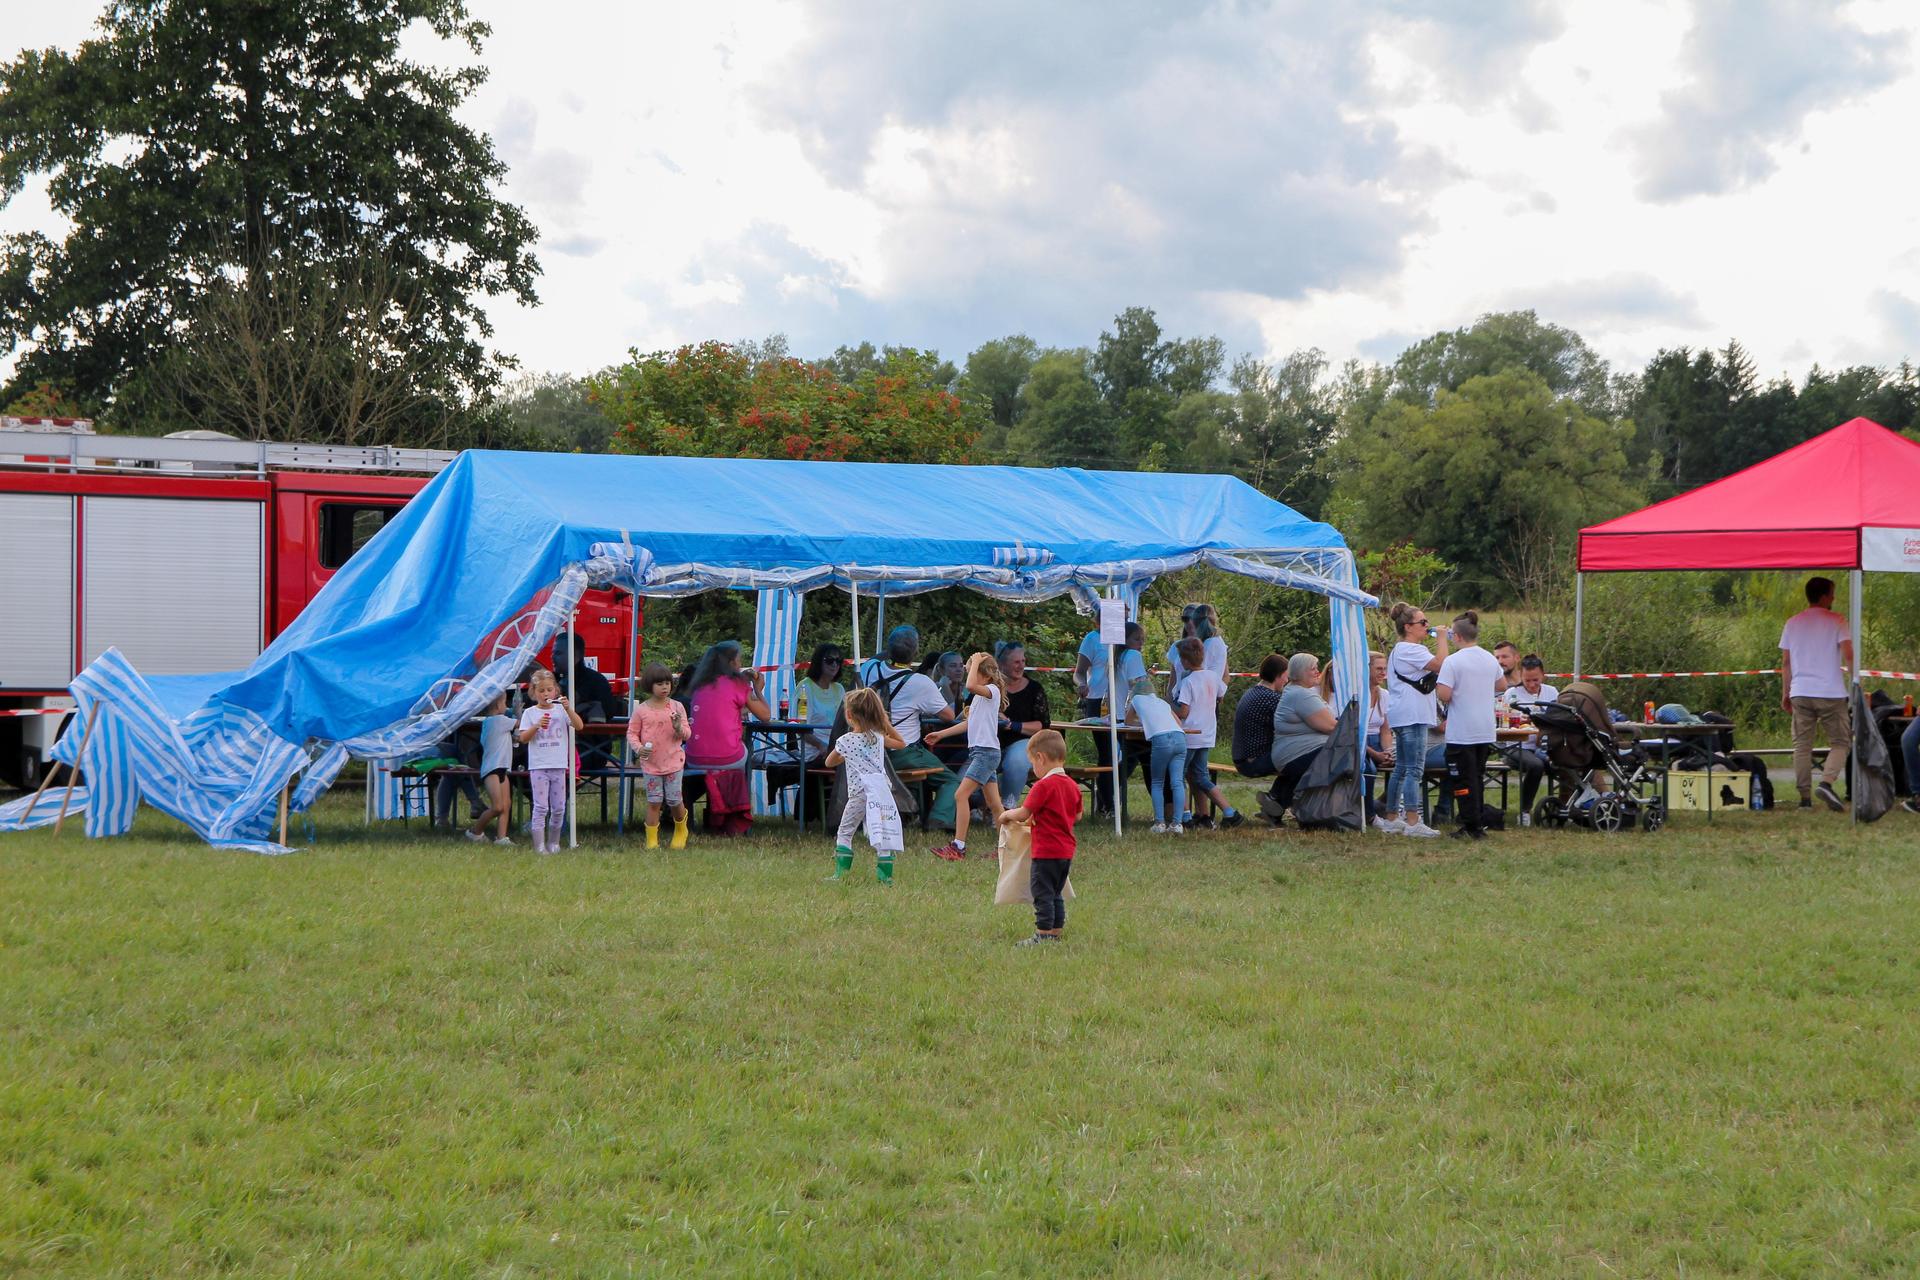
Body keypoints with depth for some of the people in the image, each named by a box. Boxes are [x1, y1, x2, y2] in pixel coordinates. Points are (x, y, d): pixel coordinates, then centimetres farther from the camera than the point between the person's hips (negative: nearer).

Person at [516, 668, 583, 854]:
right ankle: (539, 844, -6)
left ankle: (553, 842, 21)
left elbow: (579, 726, -7)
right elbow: (523, 738, -4)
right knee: (541, 807, -6)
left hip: (559, 765, 2)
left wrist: (568, 708, -18)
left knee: (559, 808, 7)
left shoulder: (561, 710, 6)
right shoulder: (530, 713, 2)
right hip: (538, 766, -2)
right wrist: (536, 726, -18)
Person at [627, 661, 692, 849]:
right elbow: (632, 733, 4)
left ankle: (681, 830, 31)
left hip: (673, 762, 0)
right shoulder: (641, 710, -2)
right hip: (650, 763, 0)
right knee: (654, 802, 1)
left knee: (675, 801, 4)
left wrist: (679, 728, -21)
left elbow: (687, 734, 2)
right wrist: (638, 748, -14)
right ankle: (651, 839, 7)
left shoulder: (676, 707, -1)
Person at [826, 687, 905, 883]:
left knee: (845, 832, 11)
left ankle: (841, 873, 6)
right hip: (882, 790, 3)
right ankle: (886, 875, -5)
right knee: (883, 834, 1)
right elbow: (900, 744, 24)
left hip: (860, 793, -3)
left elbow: (829, 762, 15)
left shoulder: (844, 741, -2)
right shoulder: (878, 737, 6)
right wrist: (887, 724, 26)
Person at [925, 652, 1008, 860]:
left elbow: (970, 686, -32)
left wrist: (976, 662, -18)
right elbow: (969, 724, 26)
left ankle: (958, 846, -16)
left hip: (986, 751, -10)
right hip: (978, 751, 10)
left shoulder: (992, 691, -10)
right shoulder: (980, 695, 19)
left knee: (961, 795, -15)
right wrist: (941, 734, 28)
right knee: (994, 804, 9)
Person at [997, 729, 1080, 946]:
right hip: (1066, 851, 8)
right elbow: (1077, 816, 18)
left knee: (1043, 894, -2)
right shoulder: (1072, 785, 7)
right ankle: (1055, 933, 19)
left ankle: (1043, 935, -2)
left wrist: (1007, 815, 5)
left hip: (1047, 851, -8)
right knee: (1056, 894, 16)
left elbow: (1023, 814, -16)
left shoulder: (1043, 786, -17)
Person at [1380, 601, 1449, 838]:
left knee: (1401, 768, 14)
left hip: (1403, 717, 11)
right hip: (1411, 716, -11)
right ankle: (1412, 821, -18)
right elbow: (1440, 664, -21)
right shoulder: (1409, 650, -13)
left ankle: (1391, 819, 18)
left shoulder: (1401, 650, 21)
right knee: (1415, 769, -14)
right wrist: (1442, 639, -10)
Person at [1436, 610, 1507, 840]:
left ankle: (1472, 826, -3)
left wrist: (1436, 686, 0)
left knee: (1463, 779, 0)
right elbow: (1502, 686, 19)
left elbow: (1445, 695, -20)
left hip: (1461, 733, -6)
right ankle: (1479, 823, 20)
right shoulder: (1490, 660, 5)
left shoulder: (1452, 662, -15)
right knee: (1477, 776, 17)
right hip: (1485, 732, 6)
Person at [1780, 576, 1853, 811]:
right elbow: (1848, 655, -10)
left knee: (1802, 746, 6)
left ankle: (1805, 797, 2)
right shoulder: (1835, 621, -2)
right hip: (1831, 693, -3)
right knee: (1839, 743, 5)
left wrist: (1785, 694, 15)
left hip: (1800, 693, 4)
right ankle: (1826, 783, -18)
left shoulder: (1792, 623, 10)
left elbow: (1785, 662, 10)